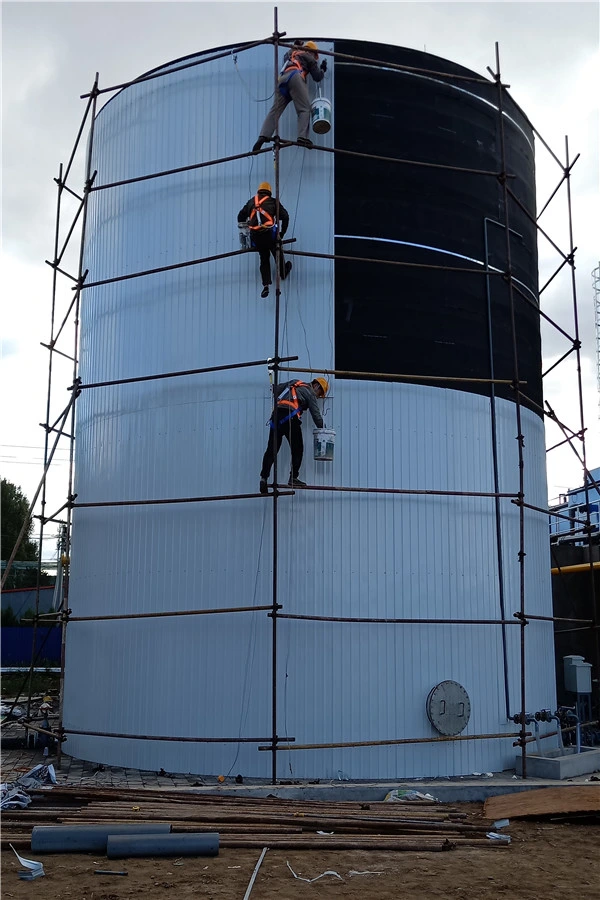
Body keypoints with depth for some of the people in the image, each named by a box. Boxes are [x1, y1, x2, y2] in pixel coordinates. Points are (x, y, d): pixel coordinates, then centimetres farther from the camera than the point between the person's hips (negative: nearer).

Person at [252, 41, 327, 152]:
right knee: (304, 109, -9)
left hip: (281, 79, 5)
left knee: (275, 110, -5)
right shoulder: (309, 57, 21)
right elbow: (317, 77, 19)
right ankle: (302, 137, -28)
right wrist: (323, 69, 39)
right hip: (295, 78, -5)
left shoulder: (290, 54, 36)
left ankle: (264, 135, -22)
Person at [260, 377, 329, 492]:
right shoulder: (310, 393, 9)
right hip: (290, 417, -6)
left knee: (271, 449, 5)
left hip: (276, 414, 6)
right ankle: (293, 478, 3)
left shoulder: (294, 383, 26)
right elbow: (316, 414, 5)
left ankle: (264, 477, -3)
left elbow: (277, 389, 27)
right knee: (297, 449, 6)